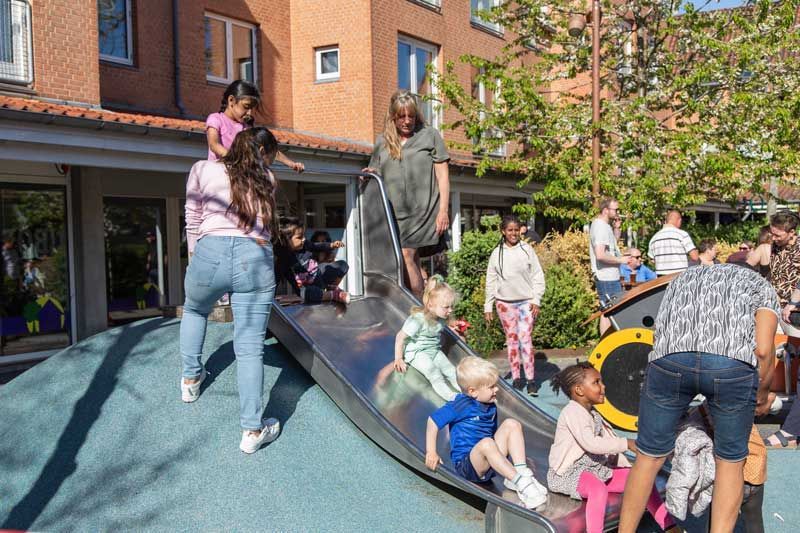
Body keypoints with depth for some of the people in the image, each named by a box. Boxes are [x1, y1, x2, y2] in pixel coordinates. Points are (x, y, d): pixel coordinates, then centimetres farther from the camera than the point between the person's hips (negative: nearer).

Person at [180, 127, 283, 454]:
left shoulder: (203, 169, 15)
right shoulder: (267, 181, 20)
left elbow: (193, 221, 15)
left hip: (211, 252, 1)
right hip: (256, 259, 0)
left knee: (193, 310, 33)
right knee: (250, 348, 2)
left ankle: (191, 379, 41)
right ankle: (252, 430, 3)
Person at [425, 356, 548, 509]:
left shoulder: (491, 407, 10)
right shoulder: (462, 405, -13)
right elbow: (433, 421, -13)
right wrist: (431, 452, -14)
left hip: (489, 460, 7)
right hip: (466, 465, -7)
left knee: (512, 424, -6)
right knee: (486, 443, -38)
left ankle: (522, 472, -21)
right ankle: (520, 483, -37)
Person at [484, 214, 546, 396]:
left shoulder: (527, 249, 1)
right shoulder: (497, 253, 4)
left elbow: (538, 276, 2)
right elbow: (491, 281, 7)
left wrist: (536, 299, -5)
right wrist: (488, 306, 5)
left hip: (526, 301, -2)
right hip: (505, 303, 2)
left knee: (525, 339, -7)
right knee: (512, 340, 6)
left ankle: (531, 379, -3)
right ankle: (516, 378, 14)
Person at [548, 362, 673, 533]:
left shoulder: (593, 413, 14)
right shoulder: (572, 412, -19)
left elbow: (606, 441, 13)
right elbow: (590, 444, -31)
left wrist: (626, 466, 1)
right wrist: (626, 443, -26)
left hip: (596, 468, 10)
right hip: (569, 473, -10)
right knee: (599, 488, -40)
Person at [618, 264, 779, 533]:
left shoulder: (682, 279, 40)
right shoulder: (762, 286, 30)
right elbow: (763, 350, 12)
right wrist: (763, 395, 29)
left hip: (669, 358, 2)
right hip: (734, 363, -2)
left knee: (650, 455, 18)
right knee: (730, 461, 21)